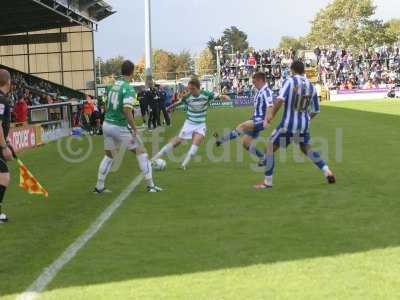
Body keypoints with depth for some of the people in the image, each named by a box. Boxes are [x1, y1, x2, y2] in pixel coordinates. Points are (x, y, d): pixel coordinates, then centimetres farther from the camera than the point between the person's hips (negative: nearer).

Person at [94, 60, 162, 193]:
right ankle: (150, 185, 5)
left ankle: (99, 187, 21)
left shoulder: (115, 85, 9)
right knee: (141, 152, 5)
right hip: (119, 127, -7)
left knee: (108, 156, 22)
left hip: (106, 124, 7)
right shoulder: (129, 89, -15)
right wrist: (134, 129, -19)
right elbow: (126, 110, -25)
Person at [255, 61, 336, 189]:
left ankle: (267, 182, 8)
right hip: (304, 124, 5)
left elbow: (280, 100, -24)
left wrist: (272, 115, -11)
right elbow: (316, 110, 12)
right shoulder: (311, 87, 5)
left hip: (288, 124, -5)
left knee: (270, 147, 7)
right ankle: (327, 172, 20)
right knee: (306, 148, 28)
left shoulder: (290, 81, -10)